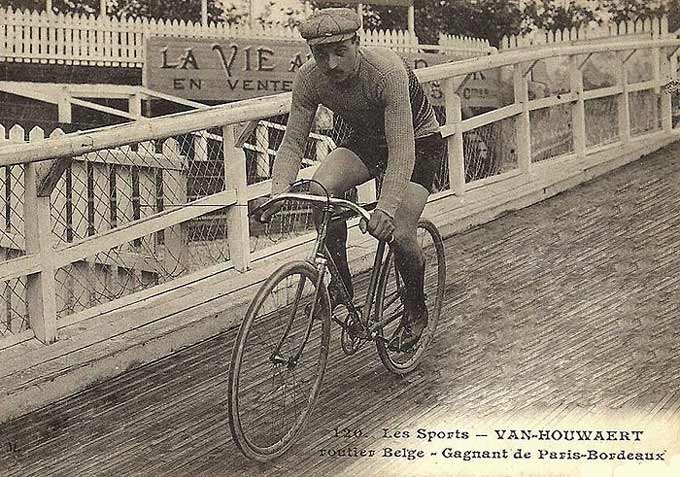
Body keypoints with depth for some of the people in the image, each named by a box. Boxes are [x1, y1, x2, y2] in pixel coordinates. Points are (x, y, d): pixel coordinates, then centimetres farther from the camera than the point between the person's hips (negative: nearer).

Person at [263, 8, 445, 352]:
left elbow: (402, 151, -40)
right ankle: (341, 286, -6)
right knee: (320, 190, -25)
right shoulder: (309, 79, -22)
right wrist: (278, 192, -34)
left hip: (418, 142, -4)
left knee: (399, 234, -19)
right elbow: (293, 142, -17)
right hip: (366, 141, 4)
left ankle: (415, 313, 11)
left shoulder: (388, 71, -37)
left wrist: (386, 208, -51)